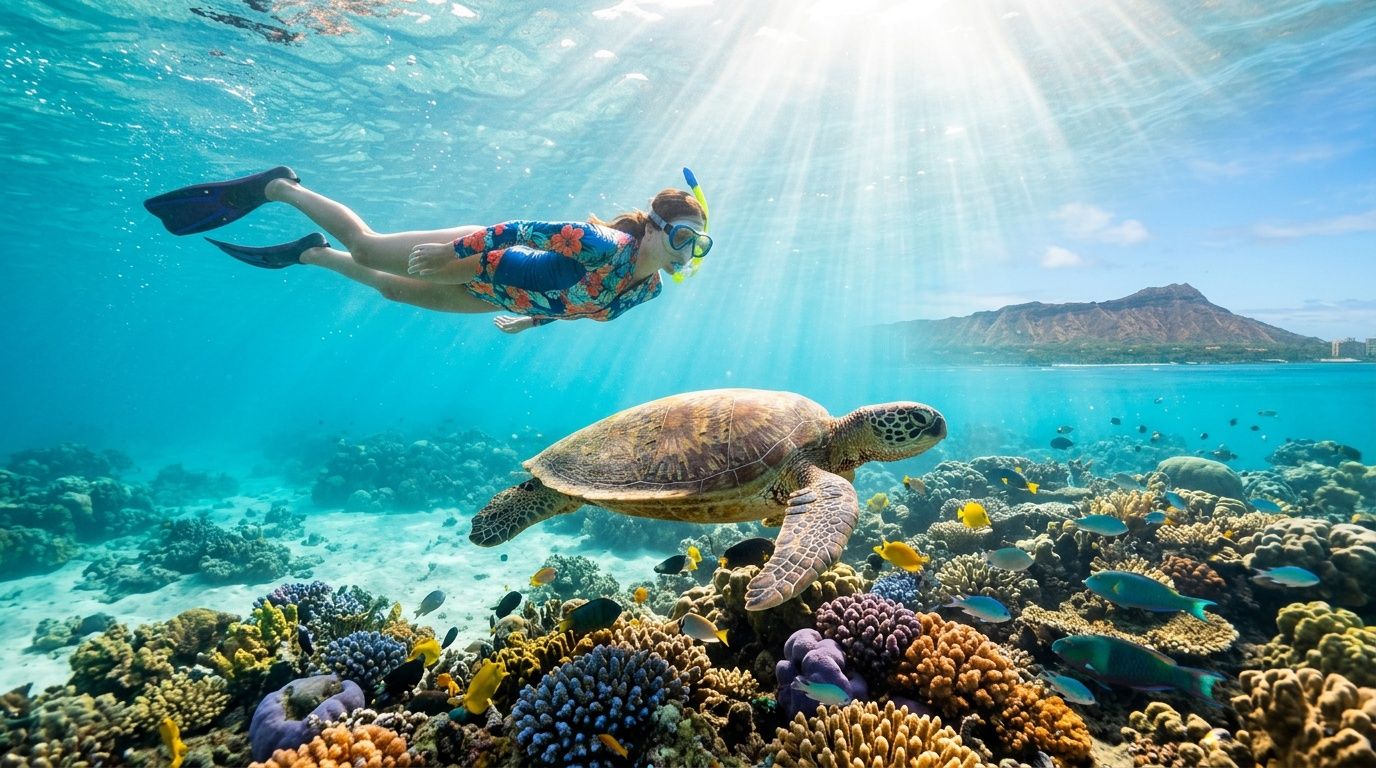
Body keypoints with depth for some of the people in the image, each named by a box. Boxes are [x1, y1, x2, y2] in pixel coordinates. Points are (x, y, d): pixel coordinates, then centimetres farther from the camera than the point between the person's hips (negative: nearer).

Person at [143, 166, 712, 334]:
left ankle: (313, 253, 47)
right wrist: (448, 255, -29)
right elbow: (525, 229, -30)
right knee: (366, 247, 7)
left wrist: (531, 320, 18)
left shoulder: (645, 290, -10)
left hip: (499, 292, 7)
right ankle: (275, 187, 30)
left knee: (398, 289, 24)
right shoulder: (601, 246, -35)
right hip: (480, 259, -7)